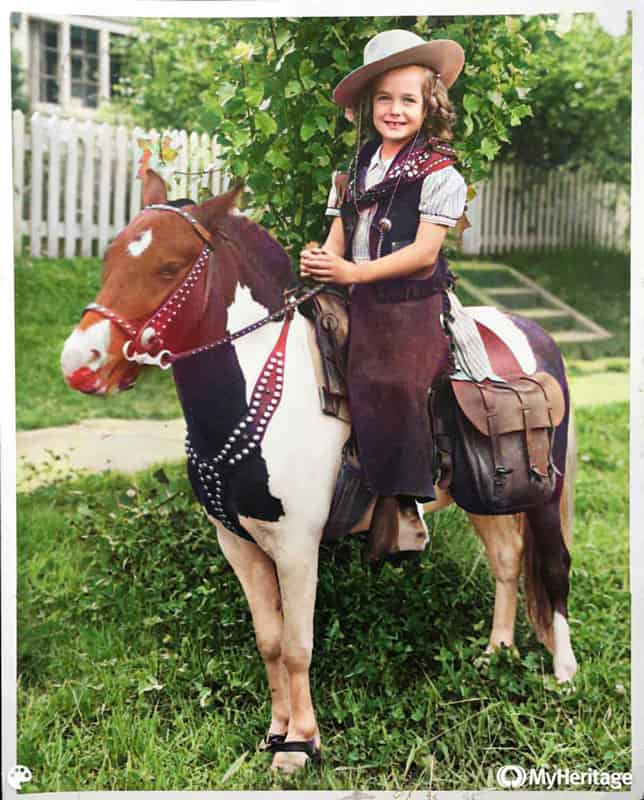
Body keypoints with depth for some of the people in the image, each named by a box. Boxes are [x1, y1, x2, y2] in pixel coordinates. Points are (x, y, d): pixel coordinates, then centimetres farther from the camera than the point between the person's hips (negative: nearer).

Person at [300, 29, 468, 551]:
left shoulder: (440, 173, -15)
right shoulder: (362, 161, 7)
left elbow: (423, 252, -21)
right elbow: (342, 224, 9)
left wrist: (351, 272, -26)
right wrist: (321, 259, -12)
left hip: (412, 305, -7)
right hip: (364, 301, 7)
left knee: (401, 398, 0)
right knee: (365, 397, 15)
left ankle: (412, 507, 17)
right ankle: (381, 490, 34)